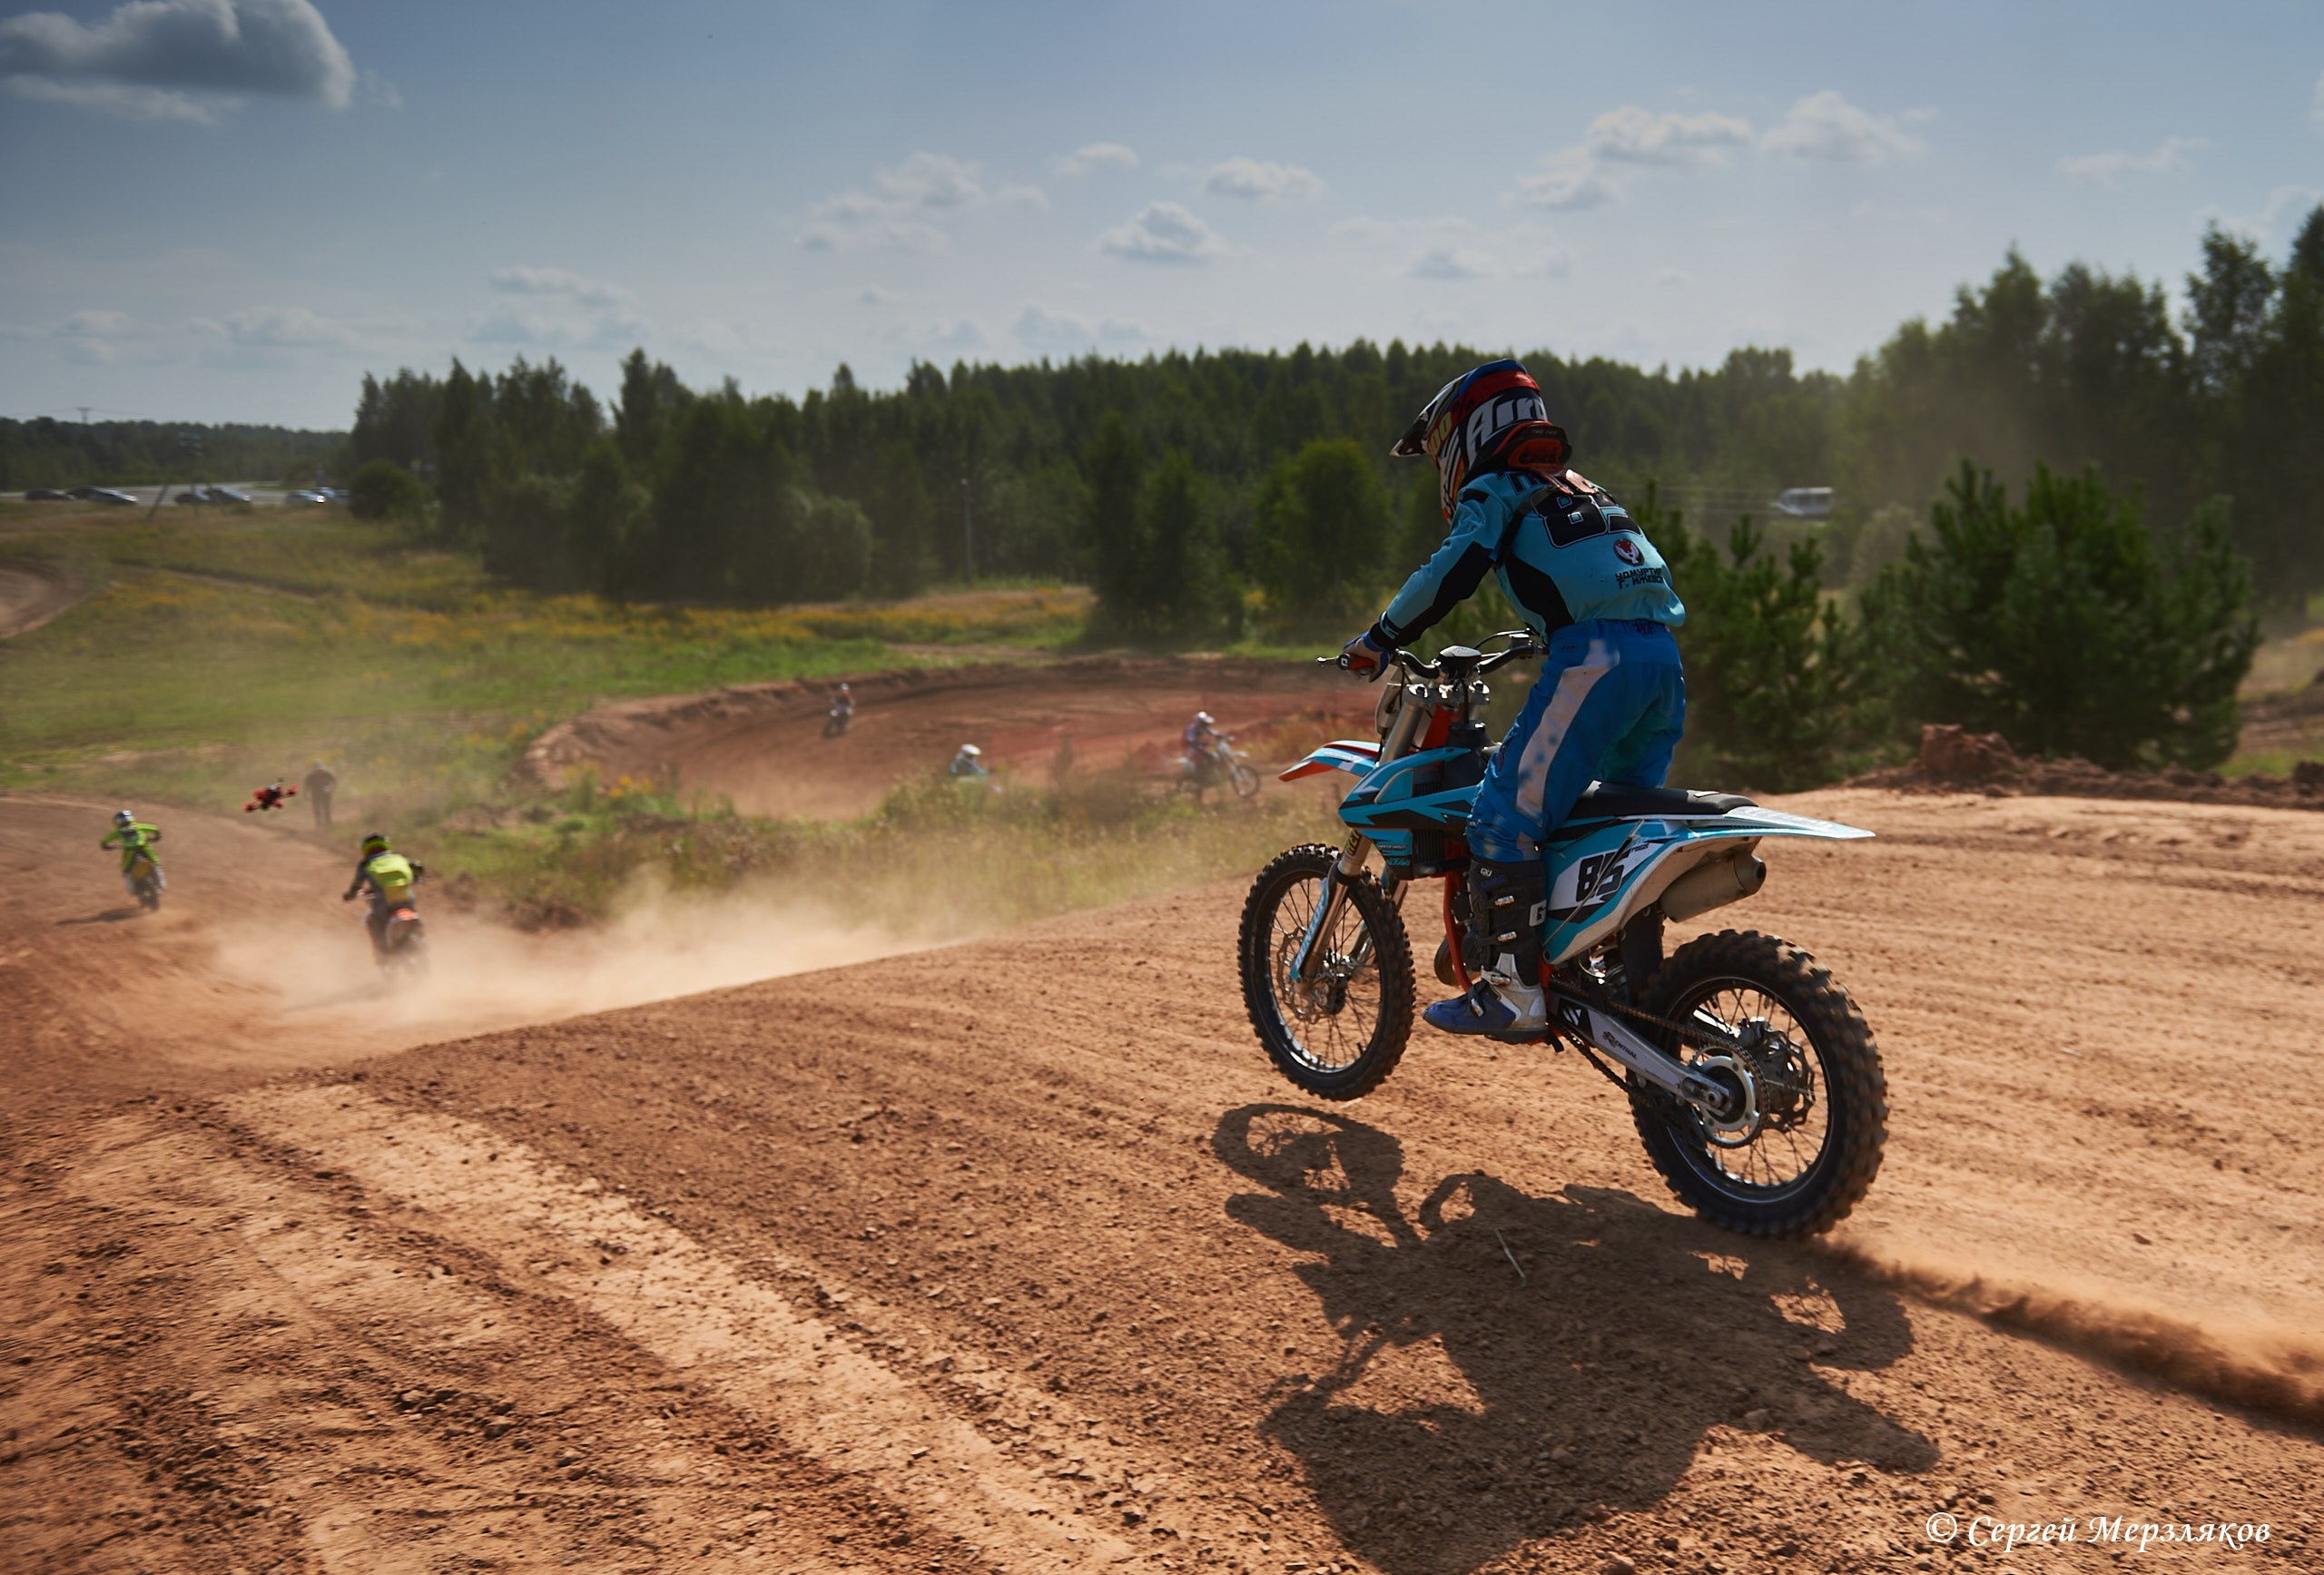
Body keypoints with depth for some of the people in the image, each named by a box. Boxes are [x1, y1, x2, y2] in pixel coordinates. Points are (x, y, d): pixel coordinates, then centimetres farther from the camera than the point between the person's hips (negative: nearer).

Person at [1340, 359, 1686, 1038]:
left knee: (1505, 816, -8)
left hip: (1594, 660, -9)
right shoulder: (1586, 490, 31)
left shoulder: (1494, 489, 8)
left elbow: (1456, 568, -9)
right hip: (1663, 657, 9)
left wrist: (1380, 640, -2)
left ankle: (1513, 991, -11)